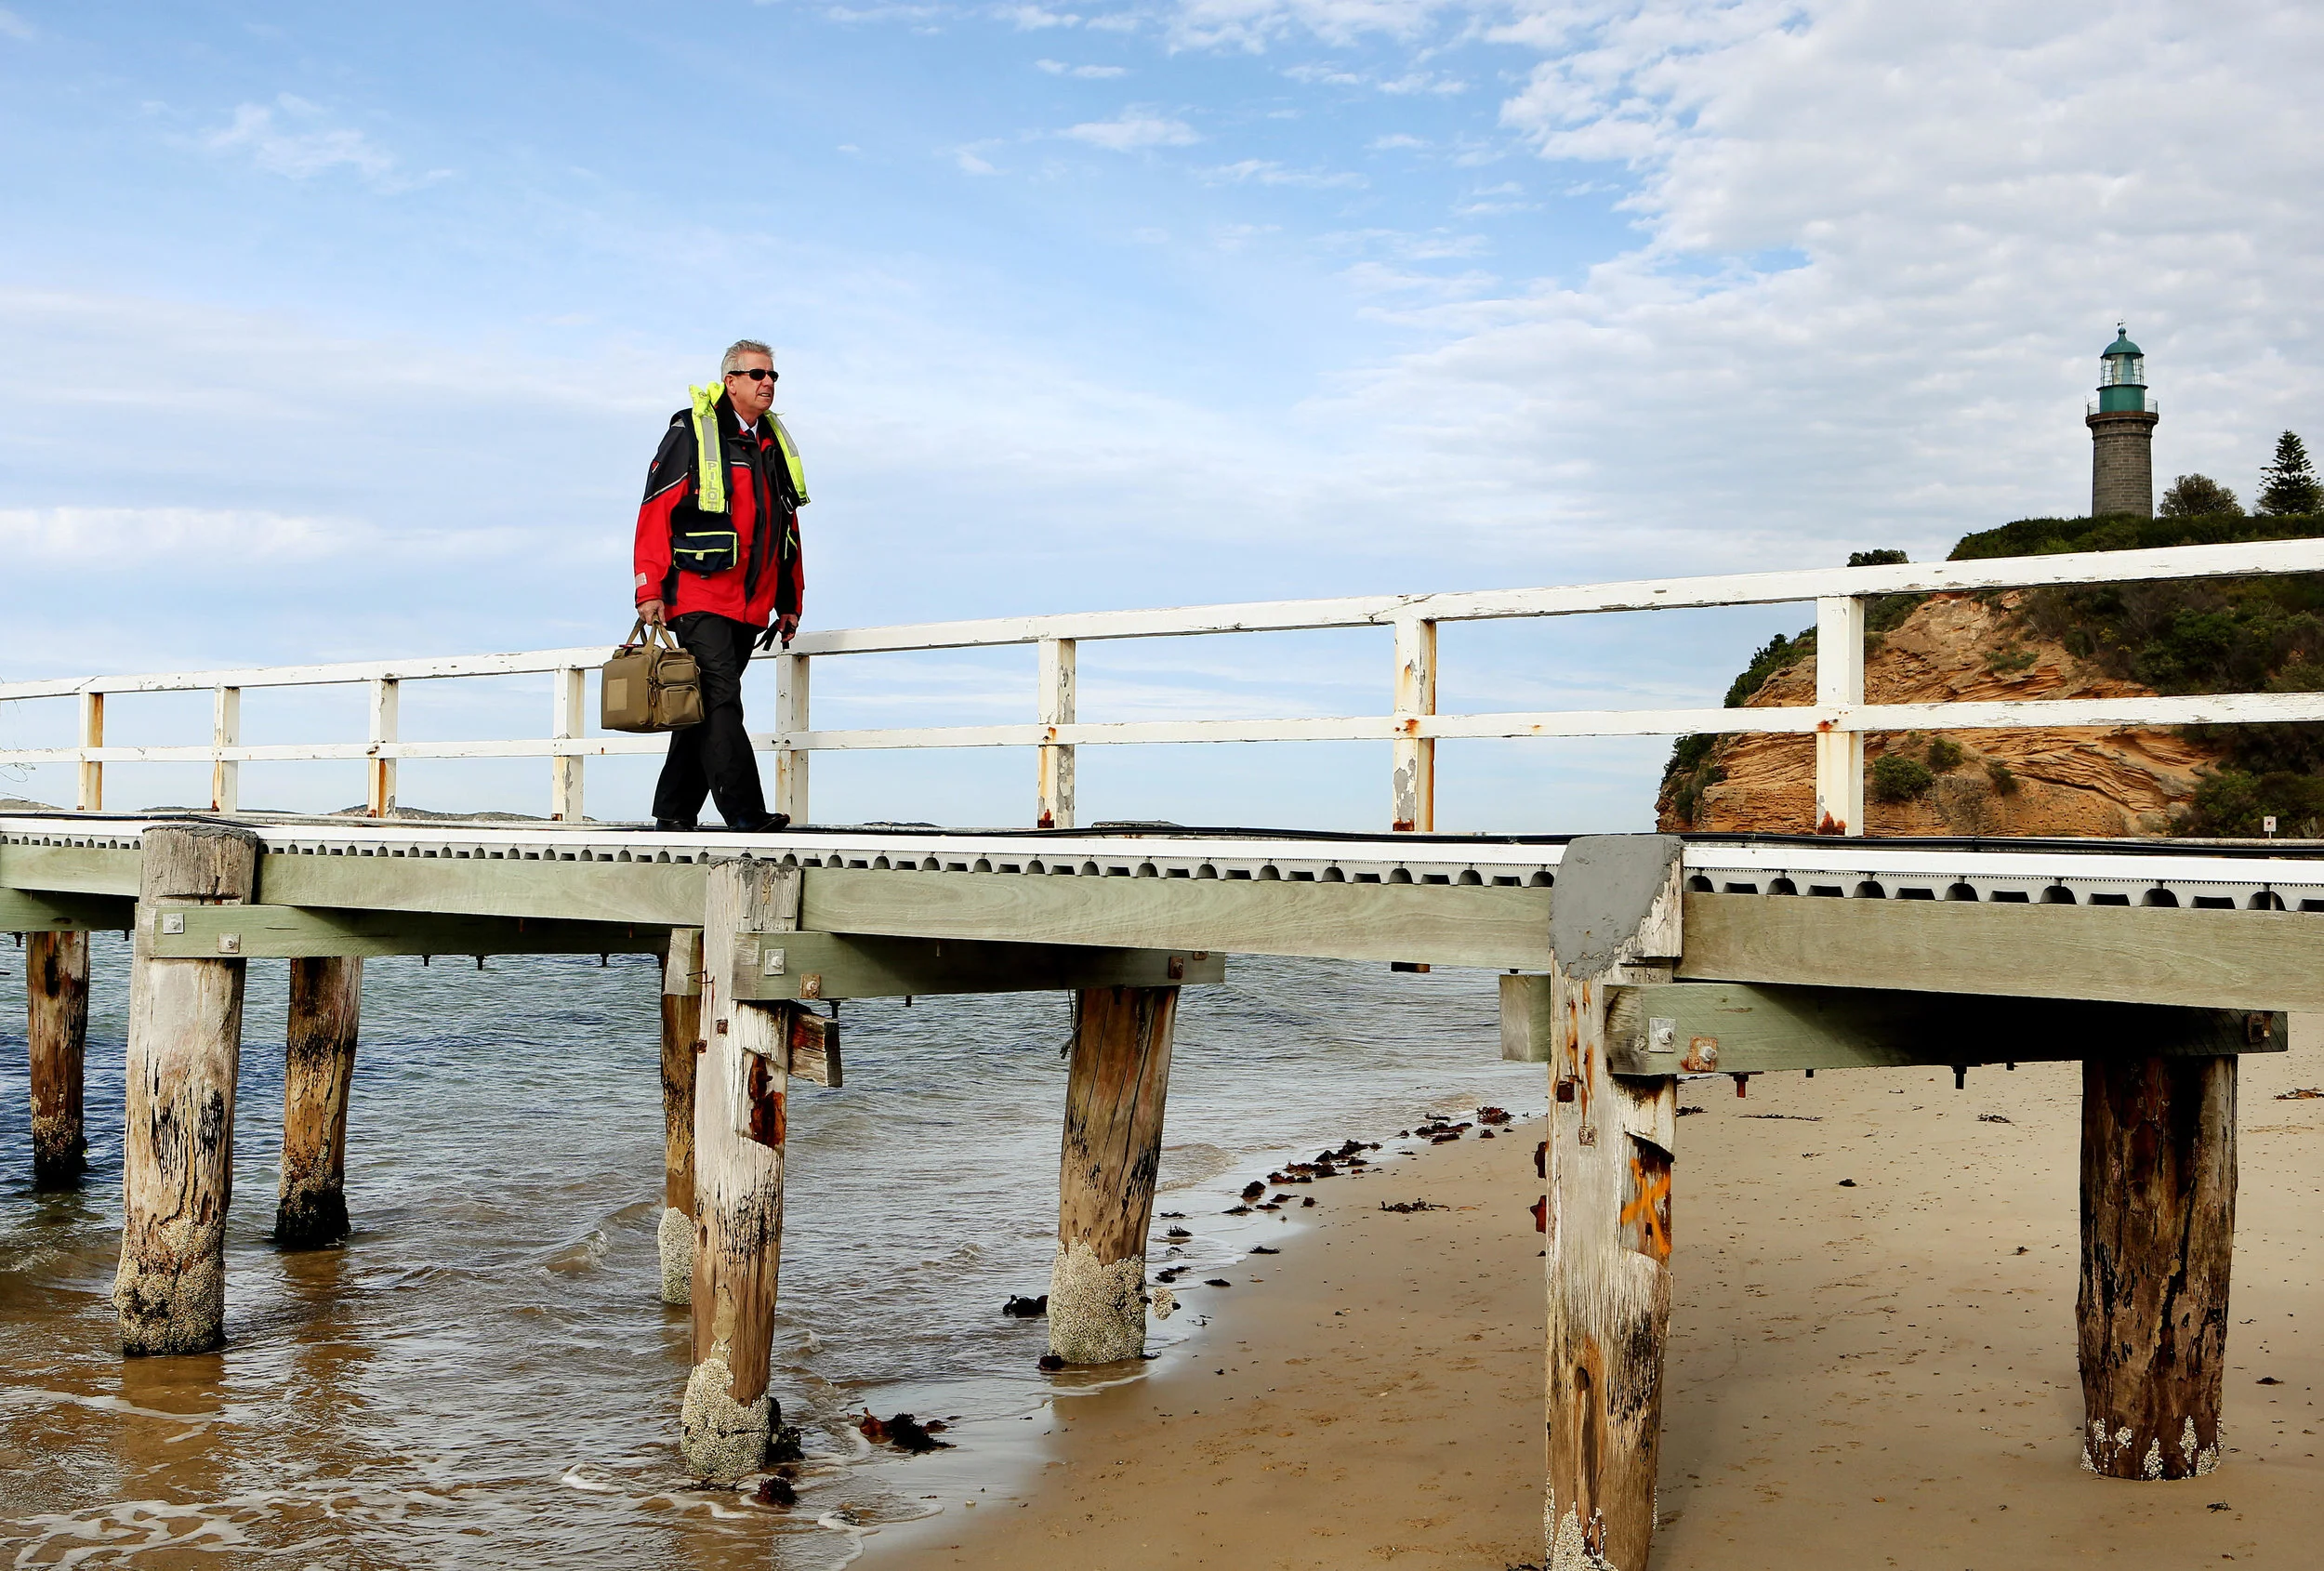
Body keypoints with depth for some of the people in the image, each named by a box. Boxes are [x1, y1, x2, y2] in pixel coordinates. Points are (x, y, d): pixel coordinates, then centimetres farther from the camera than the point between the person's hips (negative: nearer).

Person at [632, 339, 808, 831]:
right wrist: (650, 591, -13)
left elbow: (788, 529, 23)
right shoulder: (690, 433, -2)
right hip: (699, 598, -7)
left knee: (708, 707, 9)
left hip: (750, 607, 7)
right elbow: (654, 514, -7)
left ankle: (675, 811, 15)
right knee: (721, 701, -15)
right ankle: (745, 812, -20)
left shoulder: (776, 444, 18)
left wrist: (790, 601, 19)